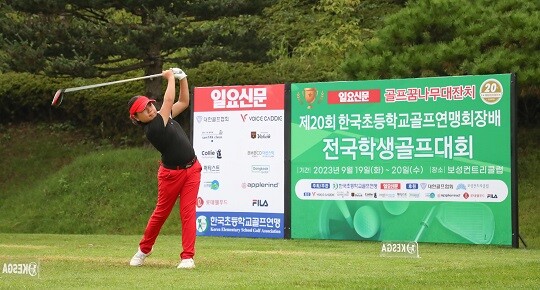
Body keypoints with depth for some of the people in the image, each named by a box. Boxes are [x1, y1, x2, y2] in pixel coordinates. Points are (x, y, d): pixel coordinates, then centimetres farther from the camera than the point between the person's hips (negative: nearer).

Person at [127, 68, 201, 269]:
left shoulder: (162, 117, 4)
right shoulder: (152, 129, -21)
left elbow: (183, 102, 14)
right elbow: (169, 100, -18)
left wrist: (182, 78, 3)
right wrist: (170, 78, -4)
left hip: (191, 170, 6)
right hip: (171, 174, -6)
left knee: (188, 212, -3)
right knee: (161, 212, 8)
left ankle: (188, 256, -3)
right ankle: (144, 249, 30)